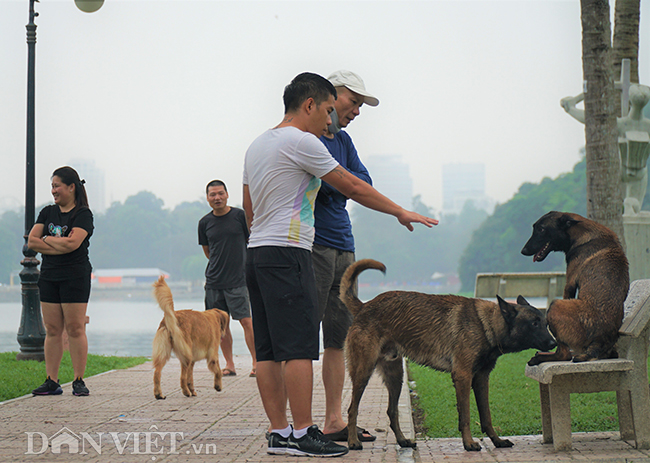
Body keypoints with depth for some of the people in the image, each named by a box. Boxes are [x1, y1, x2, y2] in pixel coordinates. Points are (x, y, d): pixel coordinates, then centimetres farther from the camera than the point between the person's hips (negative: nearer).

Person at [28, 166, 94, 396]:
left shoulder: (83, 214, -5)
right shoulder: (47, 212, 13)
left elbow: (72, 243, -19)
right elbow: (31, 241, 2)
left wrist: (47, 239, -4)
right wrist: (59, 245, -10)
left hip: (75, 277, -5)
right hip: (49, 276, 5)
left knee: (75, 329, -5)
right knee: (52, 330, 5)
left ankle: (79, 381, 0)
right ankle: (51, 382, 8)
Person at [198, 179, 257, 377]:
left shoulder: (240, 216, -2)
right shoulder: (205, 222, 7)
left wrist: (243, 265, 9)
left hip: (238, 280, -3)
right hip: (214, 281, 4)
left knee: (246, 321, -9)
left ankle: (256, 363, -3)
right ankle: (229, 365, 13)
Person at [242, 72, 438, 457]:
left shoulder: (258, 146, 20)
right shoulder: (301, 142, -8)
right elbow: (352, 187, -5)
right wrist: (400, 212, 4)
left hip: (257, 253, 10)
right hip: (287, 253, -10)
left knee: (269, 351, 6)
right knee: (299, 346, -9)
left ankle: (279, 433, 8)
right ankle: (303, 434, -9)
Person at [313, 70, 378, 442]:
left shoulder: (344, 140, 20)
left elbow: (364, 183, 9)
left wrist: (329, 182, -6)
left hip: (343, 247, 9)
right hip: (311, 245, -9)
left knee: (339, 338, 9)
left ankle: (334, 421, 14)